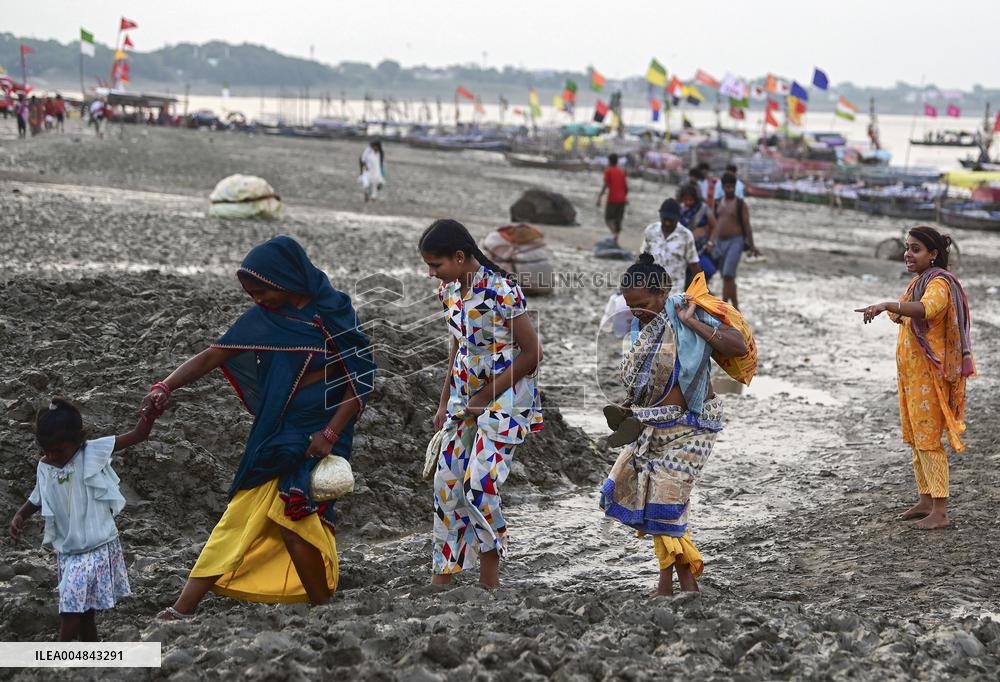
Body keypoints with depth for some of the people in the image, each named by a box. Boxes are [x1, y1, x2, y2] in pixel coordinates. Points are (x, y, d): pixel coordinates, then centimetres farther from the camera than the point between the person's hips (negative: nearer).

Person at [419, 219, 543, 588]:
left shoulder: (501, 292, -21)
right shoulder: (450, 291, 2)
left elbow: (532, 353, -16)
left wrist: (487, 396, -14)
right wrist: (444, 403, 13)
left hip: (505, 396, -7)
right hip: (464, 396, 8)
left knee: (479, 484, -14)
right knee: (447, 481, 5)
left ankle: (490, 575, 6)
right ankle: (442, 574, 15)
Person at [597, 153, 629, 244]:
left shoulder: (608, 171, -2)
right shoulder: (622, 172, 13)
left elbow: (605, 185, -12)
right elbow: (626, 186, 12)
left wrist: (599, 197, -14)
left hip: (612, 199, -5)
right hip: (622, 199, 5)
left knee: (608, 219, 2)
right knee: (618, 220, 11)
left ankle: (614, 233, -24)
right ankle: (616, 239, 7)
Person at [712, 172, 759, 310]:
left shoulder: (741, 204, -4)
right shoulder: (718, 204, 11)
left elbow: (747, 225, -5)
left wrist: (751, 246, -9)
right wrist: (711, 242, 7)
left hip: (735, 242, -6)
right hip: (720, 242, 6)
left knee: (728, 275, -18)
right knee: (727, 278, 11)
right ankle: (735, 308, 23)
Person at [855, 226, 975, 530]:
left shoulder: (939, 283, -16)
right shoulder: (919, 281, 14)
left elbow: (926, 309, -38)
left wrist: (888, 305, -50)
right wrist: (896, 314, -1)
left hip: (929, 374, -10)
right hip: (911, 372, 10)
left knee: (927, 438, -8)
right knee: (915, 437, 14)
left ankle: (940, 511, -5)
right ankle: (926, 500, 24)